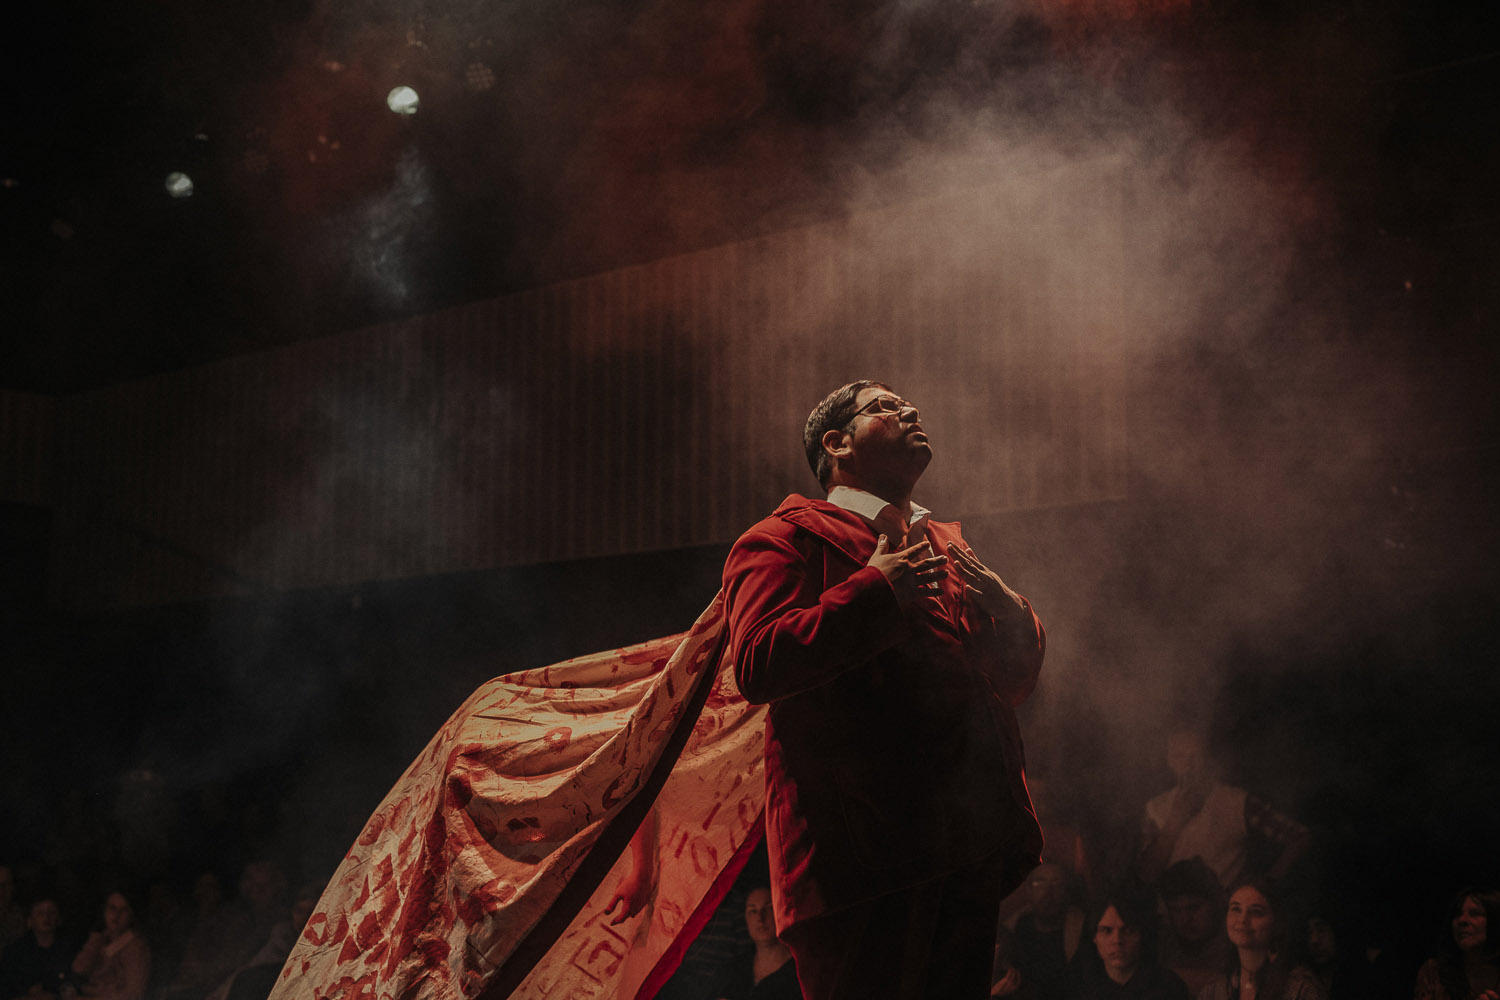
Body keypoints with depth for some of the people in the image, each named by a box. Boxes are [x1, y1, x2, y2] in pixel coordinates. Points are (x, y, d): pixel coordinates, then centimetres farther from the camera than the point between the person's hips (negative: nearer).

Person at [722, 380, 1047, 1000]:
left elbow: (1021, 671, 25)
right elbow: (757, 664, -15)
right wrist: (876, 589, -12)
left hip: (971, 844, 7)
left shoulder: (947, 545, 27)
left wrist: (1001, 605, 3)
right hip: (859, 850, -7)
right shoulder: (784, 539, 3)